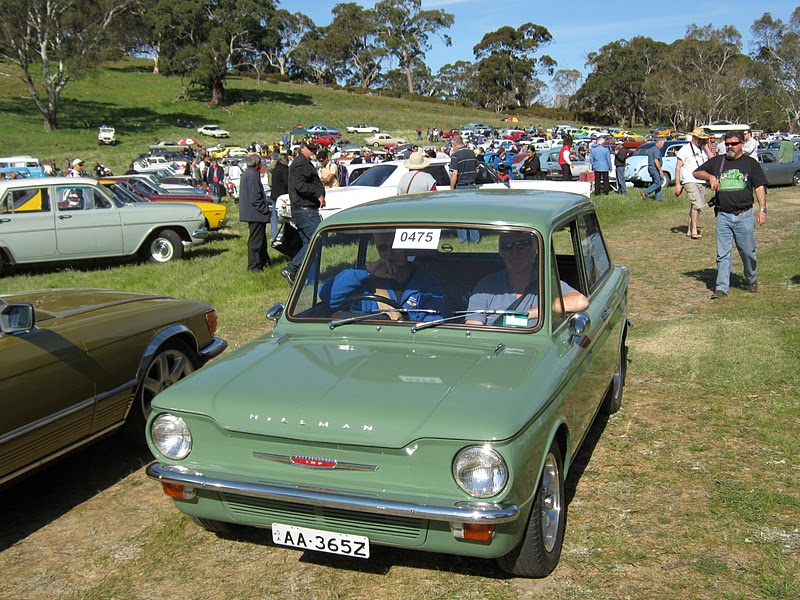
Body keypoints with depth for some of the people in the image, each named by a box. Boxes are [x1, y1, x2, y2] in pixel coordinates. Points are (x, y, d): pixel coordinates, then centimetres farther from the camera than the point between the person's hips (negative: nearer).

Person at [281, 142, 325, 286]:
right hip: (305, 210, -11)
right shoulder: (301, 163, -12)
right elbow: (299, 185, -25)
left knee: (308, 243, 12)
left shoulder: (305, 163, 23)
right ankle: (291, 269, -13)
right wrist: (318, 194, -20)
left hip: (301, 210, 11)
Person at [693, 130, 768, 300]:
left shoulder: (750, 163, 7)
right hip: (723, 216, 1)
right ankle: (721, 288, 1)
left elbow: (760, 187, 3)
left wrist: (762, 209, -9)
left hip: (744, 215, -1)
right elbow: (696, 172, 18)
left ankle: (751, 281, 28)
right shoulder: (717, 161, 12)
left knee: (747, 252, 5)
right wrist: (710, 177, -3)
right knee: (723, 254, -1)